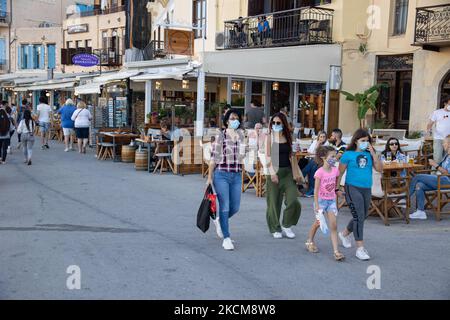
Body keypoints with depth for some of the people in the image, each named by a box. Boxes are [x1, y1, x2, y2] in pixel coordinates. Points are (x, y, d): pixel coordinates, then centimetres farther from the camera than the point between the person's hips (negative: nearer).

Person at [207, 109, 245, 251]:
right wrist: (209, 177, -5)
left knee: (235, 207, 9)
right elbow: (213, 157, -4)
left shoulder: (241, 136, 9)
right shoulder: (220, 136, -5)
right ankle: (226, 238, 5)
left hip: (237, 175, 5)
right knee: (224, 206, -5)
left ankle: (219, 221, 39)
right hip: (221, 175, -5)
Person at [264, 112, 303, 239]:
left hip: (288, 172, 3)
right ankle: (275, 229, 18)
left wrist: (296, 173, 5)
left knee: (293, 201, -8)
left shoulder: (288, 137, 9)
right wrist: (272, 173, -18)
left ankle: (286, 225, 12)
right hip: (274, 172, -3)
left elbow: (291, 156, 11)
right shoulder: (269, 137, 0)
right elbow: (267, 156, -7)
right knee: (274, 202, 2)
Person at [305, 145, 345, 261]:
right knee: (318, 223, 11)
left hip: (332, 200, 4)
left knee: (333, 225, -4)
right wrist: (316, 205, -16)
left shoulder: (335, 170, -1)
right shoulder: (320, 172, -16)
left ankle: (336, 251, -6)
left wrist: (336, 201, 12)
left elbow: (335, 185, 10)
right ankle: (309, 242, 36)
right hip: (321, 200, -4)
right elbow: (316, 189, -15)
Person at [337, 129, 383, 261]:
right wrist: (337, 188, -1)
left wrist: (373, 154, -7)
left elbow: (380, 169, -2)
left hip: (367, 189, 6)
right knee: (358, 217, -11)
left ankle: (344, 234, 42)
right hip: (352, 188, -6)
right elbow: (340, 173, 0)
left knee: (362, 217, 17)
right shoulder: (348, 154, -4)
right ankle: (360, 248, -6)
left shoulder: (369, 154, 7)